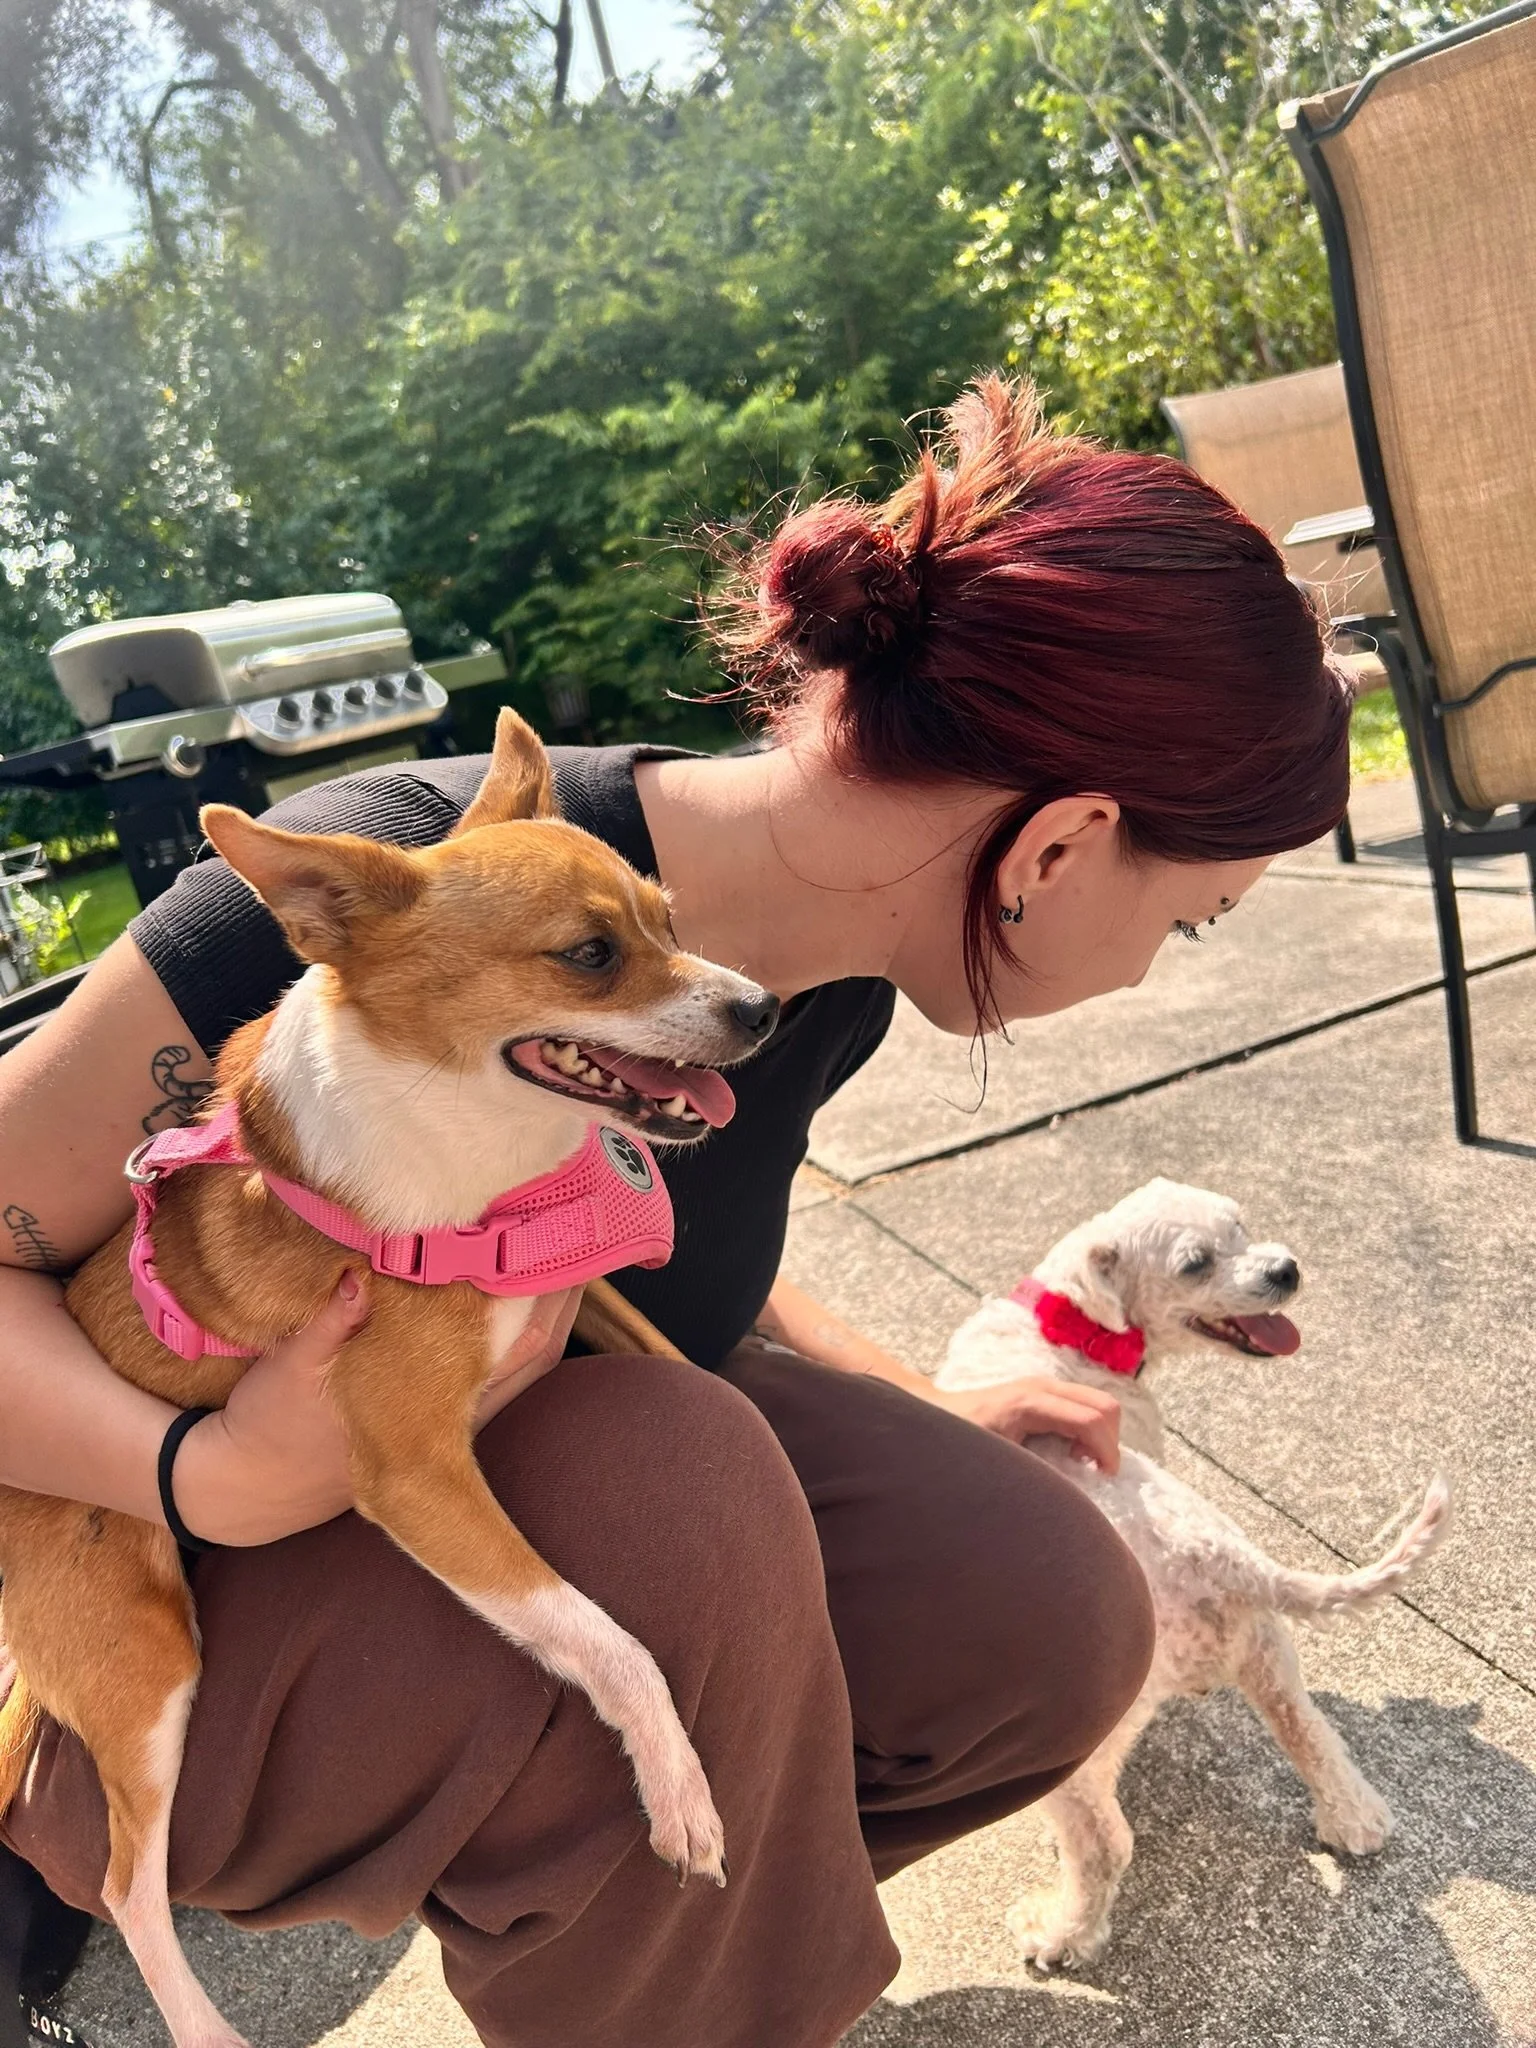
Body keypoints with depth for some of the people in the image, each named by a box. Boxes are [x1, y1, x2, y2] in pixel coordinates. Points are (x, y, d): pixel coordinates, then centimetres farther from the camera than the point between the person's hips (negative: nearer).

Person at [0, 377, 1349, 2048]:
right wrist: (214, 1478, -38)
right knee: (675, 1478, -35)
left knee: (1041, 1617, -12)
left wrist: (921, 1411, 9)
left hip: (527, 1489, 6)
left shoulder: (833, 983, -8)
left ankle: (569, 1905, 13)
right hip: (169, 1623, -5)